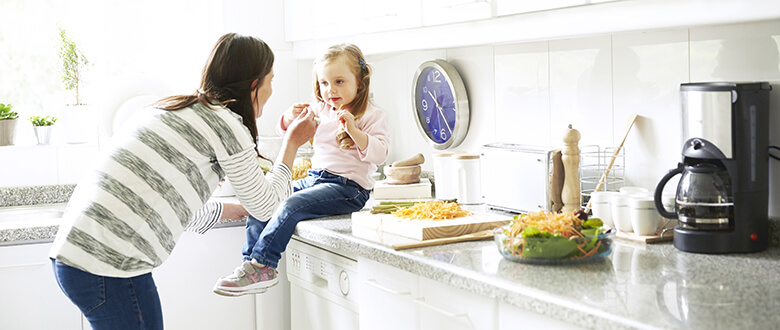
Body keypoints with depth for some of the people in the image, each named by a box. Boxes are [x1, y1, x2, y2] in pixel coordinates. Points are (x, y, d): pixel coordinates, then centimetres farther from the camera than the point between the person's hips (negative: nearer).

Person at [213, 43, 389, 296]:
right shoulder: (319, 110, 16)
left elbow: (379, 153, -14)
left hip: (347, 187, -7)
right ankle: (251, 262, -8)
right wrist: (291, 117, -3)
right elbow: (285, 130, 21)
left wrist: (353, 131, -28)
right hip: (313, 178, 8)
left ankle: (261, 266, -20)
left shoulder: (371, 116, -1)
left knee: (290, 206, -28)